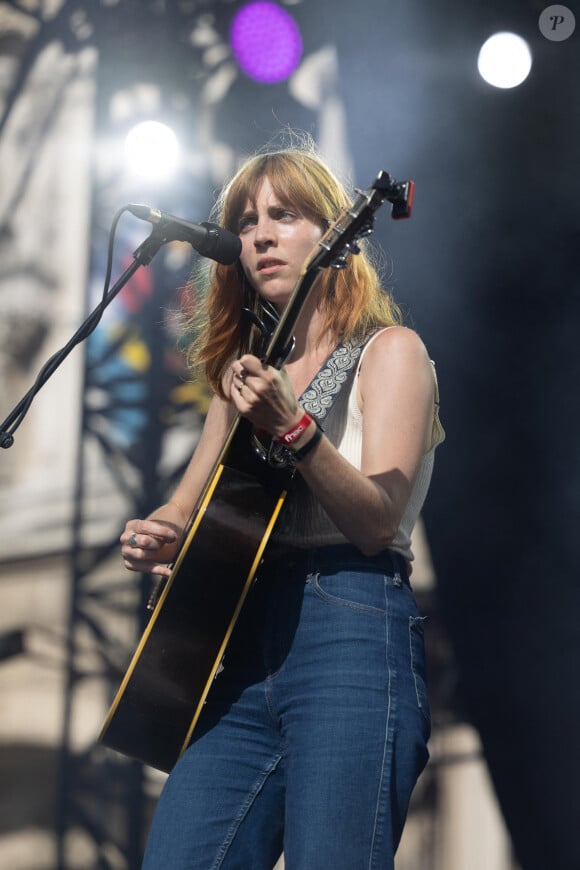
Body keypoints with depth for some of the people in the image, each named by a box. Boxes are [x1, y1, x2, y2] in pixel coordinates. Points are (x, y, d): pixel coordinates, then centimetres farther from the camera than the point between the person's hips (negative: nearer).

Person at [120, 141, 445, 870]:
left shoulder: (387, 351, 5)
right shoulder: (245, 374, 22)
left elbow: (378, 523, -9)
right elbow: (184, 517, 25)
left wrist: (294, 430, -24)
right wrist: (150, 540, 1)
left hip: (351, 639, -6)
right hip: (241, 654, 6)